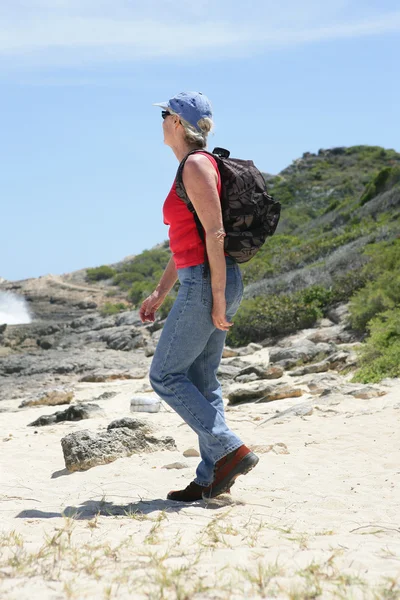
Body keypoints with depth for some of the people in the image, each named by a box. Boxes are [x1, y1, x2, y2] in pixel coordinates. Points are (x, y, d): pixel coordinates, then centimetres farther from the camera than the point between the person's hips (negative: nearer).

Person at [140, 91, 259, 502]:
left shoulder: (196, 165, -12)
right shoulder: (194, 167, 18)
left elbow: (215, 233, -19)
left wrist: (218, 297, -20)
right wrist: (160, 293, 22)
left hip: (205, 282, -10)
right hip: (203, 282, 10)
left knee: (165, 375, -3)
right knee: (200, 381, 9)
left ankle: (231, 451, -5)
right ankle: (211, 478, 10)